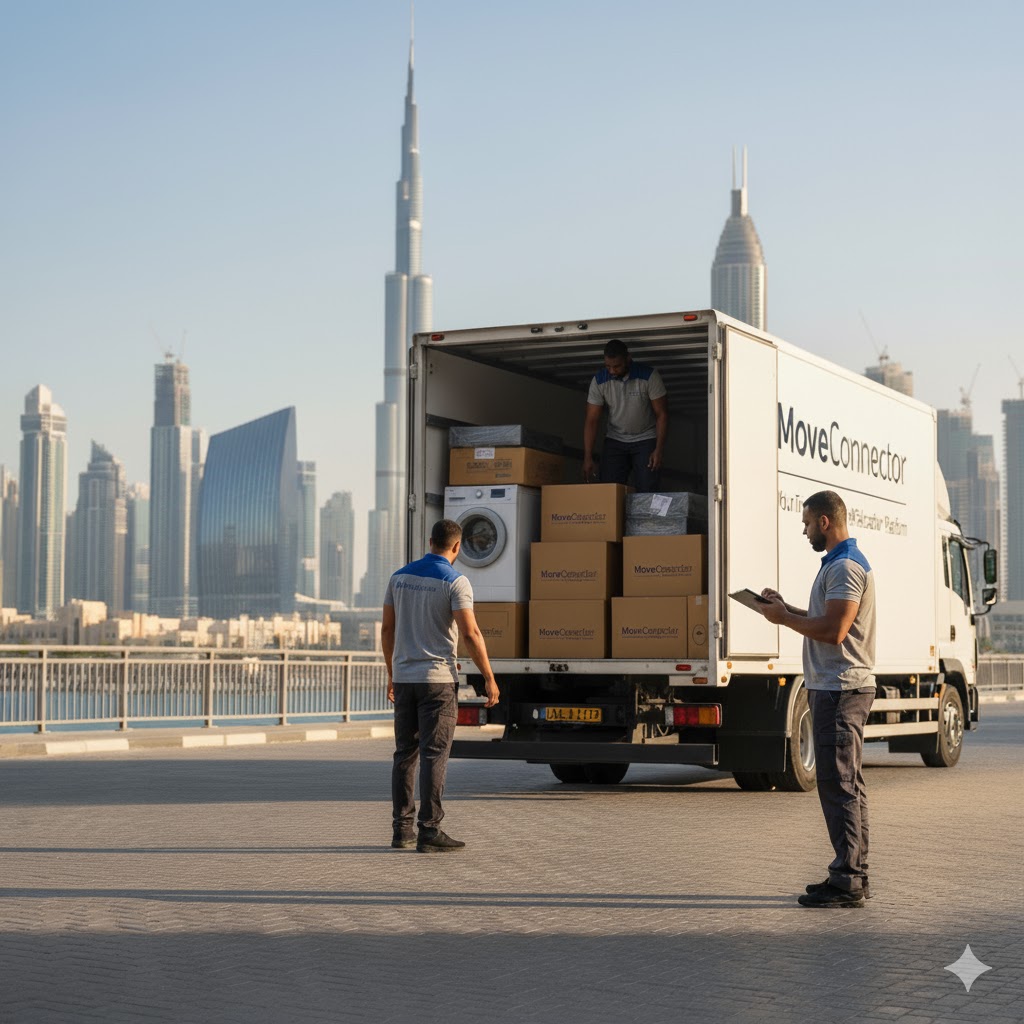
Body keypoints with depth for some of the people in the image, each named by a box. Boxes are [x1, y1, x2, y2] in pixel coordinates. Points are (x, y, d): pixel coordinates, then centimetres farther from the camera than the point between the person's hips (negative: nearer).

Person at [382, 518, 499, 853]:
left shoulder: (400, 577, 8)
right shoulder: (455, 581, -10)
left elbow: (387, 629, 12)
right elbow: (471, 634, -15)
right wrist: (489, 679, -8)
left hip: (404, 678, 6)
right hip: (437, 679, -6)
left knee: (405, 754, 11)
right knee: (434, 755, -4)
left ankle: (402, 830, 13)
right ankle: (430, 832, -6)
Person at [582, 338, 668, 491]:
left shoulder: (649, 376, -17)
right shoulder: (599, 381, -11)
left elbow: (661, 414, -13)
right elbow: (592, 420, -9)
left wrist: (658, 450, -20)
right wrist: (587, 457, -16)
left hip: (646, 440, -2)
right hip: (615, 440, 2)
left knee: (646, 493, -12)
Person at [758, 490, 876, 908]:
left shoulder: (845, 567, -16)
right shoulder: (838, 563, 19)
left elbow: (833, 630, -23)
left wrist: (785, 619, -11)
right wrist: (787, 608, 15)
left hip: (840, 689, -11)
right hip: (834, 687, 11)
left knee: (838, 783, -10)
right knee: (847, 784, 13)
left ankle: (846, 882, -9)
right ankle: (854, 874, 18)